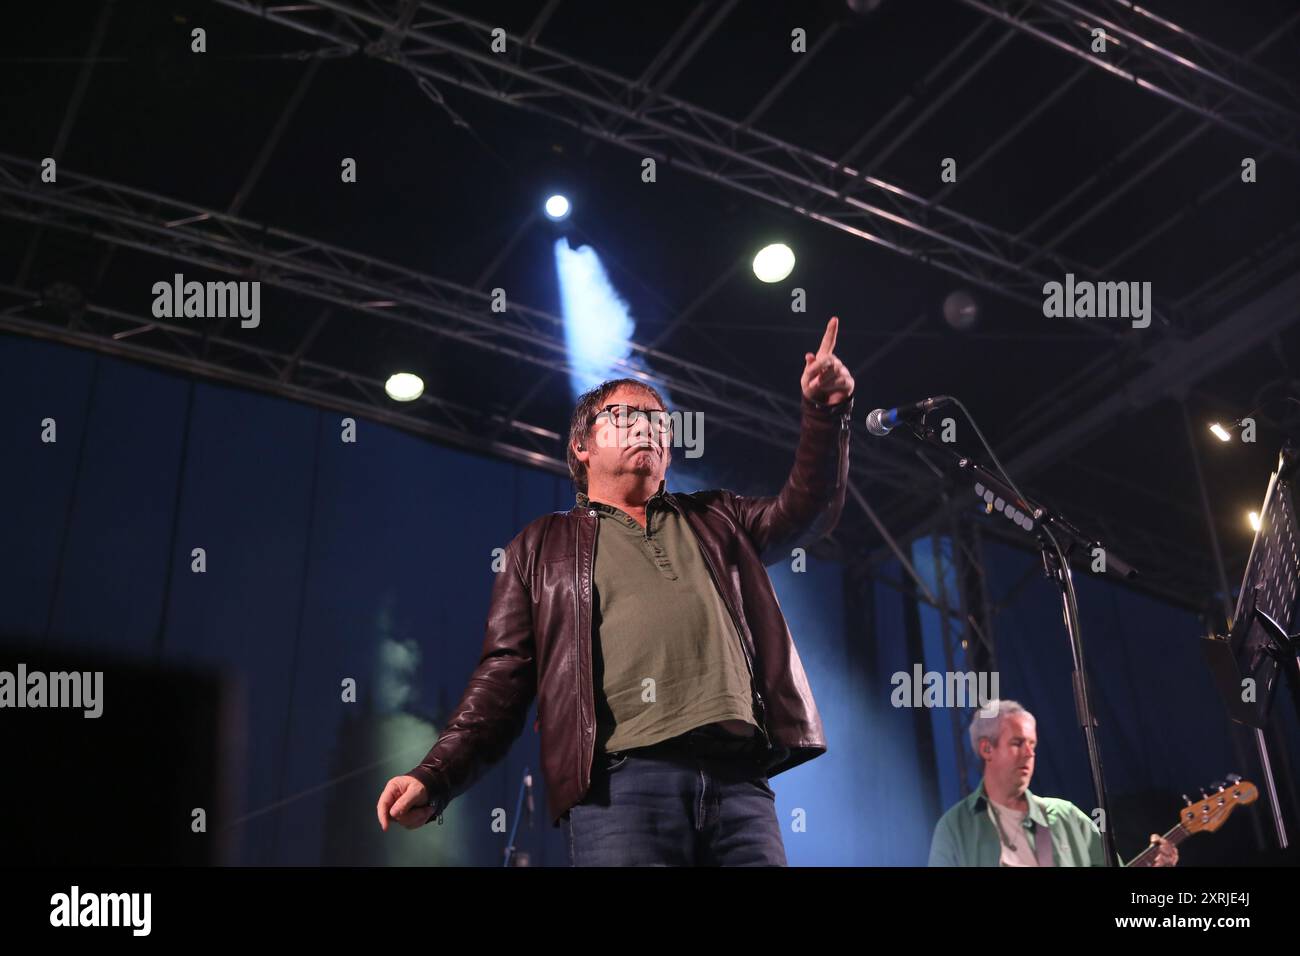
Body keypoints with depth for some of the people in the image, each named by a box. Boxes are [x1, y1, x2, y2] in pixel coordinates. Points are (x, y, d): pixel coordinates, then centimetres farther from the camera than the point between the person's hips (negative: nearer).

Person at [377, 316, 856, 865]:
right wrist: (436, 778, -2)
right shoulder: (543, 546, 17)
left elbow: (806, 512, 17)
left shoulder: (715, 522, 27)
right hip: (621, 780, -2)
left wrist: (824, 413, 2)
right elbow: (505, 674, 11)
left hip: (739, 779, 3)